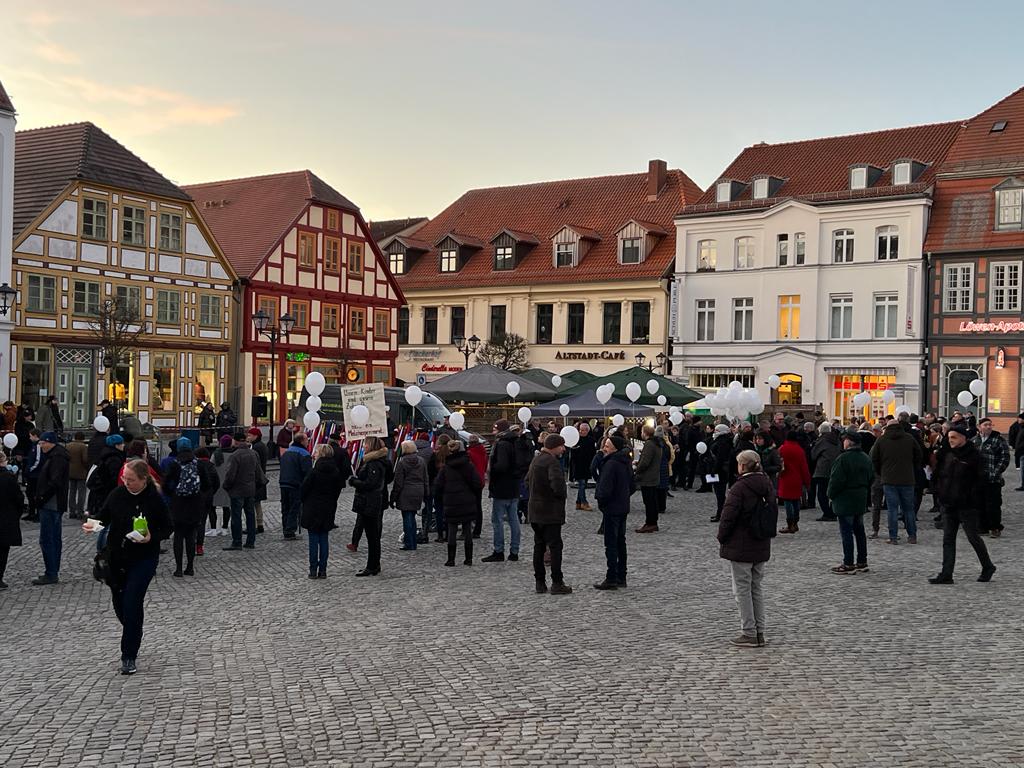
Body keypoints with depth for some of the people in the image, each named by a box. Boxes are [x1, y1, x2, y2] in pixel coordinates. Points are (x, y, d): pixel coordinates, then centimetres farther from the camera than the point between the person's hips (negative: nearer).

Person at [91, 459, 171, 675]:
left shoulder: (155, 500, -13)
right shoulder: (117, 494, -4)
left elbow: (167, 528, -5)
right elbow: (103, 517, 8)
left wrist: (152, 537, -23)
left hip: (144, 558, -4)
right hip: (117, 557, 5)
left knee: (132, 603, -12)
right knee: (119, 602, 14)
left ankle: (129, 656, -1)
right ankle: (133, 637, 45)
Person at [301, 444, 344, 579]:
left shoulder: (314, 472, -15)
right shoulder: (336, 472, -1)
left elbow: (303, 490, -10)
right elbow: (338, 490, 5)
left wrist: (304, 502, 9)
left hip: (313, 510, -4)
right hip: (328, 510, 4)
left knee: (313, 539, 3)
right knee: (324, 539, 9)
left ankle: (313, 570, 5)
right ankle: (323, 570, 9)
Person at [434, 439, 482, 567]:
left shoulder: (445, 468, -3)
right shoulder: (469, 465, -4)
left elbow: (438, 485, -2)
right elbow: (478, 483, -5)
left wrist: (441, 499, 13)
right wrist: (475, 497, 11)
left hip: (451, 504, 0)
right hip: (468, 504, 1)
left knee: (452, 532, 5)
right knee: (467, 531, 9)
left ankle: (451, 559, 4)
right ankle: (469, 559, 12)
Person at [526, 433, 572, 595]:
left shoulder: (536, 459, 13)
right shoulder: (552, 461, -17)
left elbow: (527, 481, 22)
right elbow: (557, 484, -29)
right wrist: (563, 496, -11)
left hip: (535, 511, 9)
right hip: (550, 511, -9)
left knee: (539, 545, 13)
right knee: (555, 545, -2)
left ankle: (540, 582, 16)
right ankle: (557, 583, 0)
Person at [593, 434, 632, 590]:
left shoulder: (610, 464, -20)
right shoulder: (626, 463, 8)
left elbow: (605, 489, -22)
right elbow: (631, 486, 16)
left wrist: (598, 496, -4)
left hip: (611, 508, -9)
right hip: (623, 507, 9)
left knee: (611, 544, -3)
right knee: (620, 542, 14)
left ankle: (611, 579, 1)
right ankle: (621, 578, 20)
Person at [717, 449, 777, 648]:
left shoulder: (739, 488, -18)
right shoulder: (767, 485, 6)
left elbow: (728, 516, -17)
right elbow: (774, 511, 15)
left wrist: (722, 538, -3)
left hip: (741, 546, -7)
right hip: (762, 546, 7)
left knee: (742, 589, 1)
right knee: (757, 587, 15)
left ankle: (749, 633, 3)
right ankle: (759, 633, 17)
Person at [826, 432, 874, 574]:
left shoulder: (843, 458, -18)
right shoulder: (866, 458, 10)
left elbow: (836, 480, -20)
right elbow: (871, 479, 17)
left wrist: (831, 495, -5)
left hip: (845, 501, -8)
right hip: (861, 501, 8)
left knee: (846, 532, -4)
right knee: (859, 531, 14)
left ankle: (848, 564, -2)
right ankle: (862, 562, 19)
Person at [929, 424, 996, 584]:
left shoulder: (973, 455, -10)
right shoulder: (946, 454, 8)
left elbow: (979, 479, -12)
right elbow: (938, 474, 17)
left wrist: (971, 496, -16)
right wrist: (937, 490, 5)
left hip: (967, 505, -6)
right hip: (948, 504, 6)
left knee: (973, 537, 6)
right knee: (948, 540, 4)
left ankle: (988, 567, 28)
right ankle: (946, 575, 6)